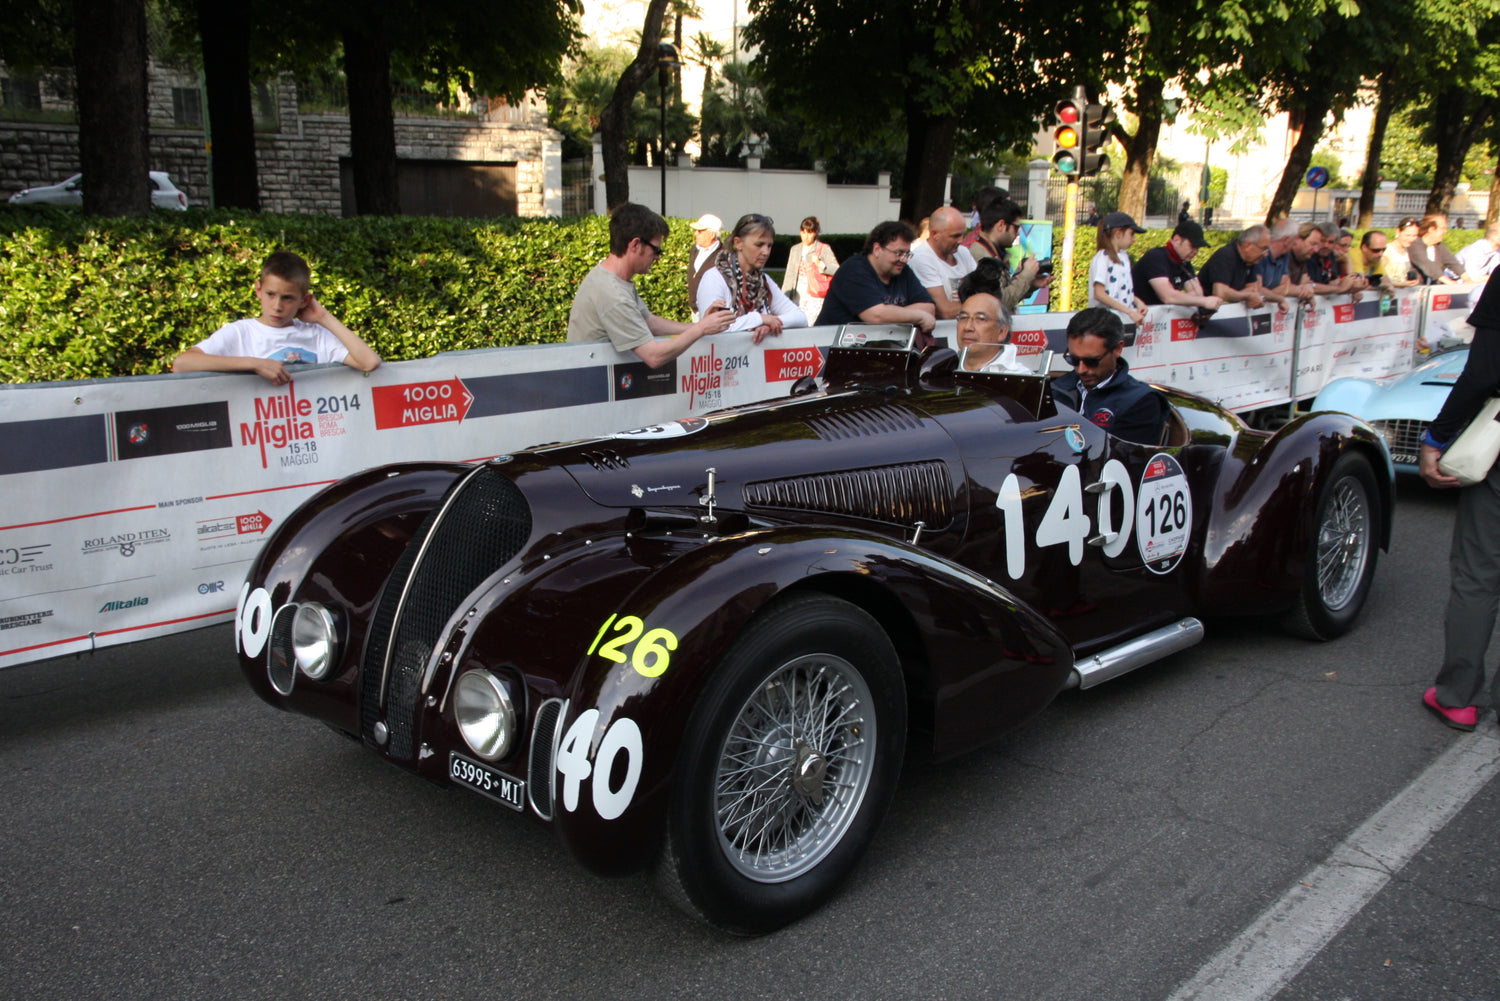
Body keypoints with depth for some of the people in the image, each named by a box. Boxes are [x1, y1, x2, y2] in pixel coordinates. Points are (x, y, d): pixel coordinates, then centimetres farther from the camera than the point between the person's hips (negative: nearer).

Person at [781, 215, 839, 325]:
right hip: (797, 297, 5)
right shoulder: (795, 249, 18)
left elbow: (836, 270, -6)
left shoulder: (824, 248, 3)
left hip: (815, 298, -4)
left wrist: (820, 264, -21)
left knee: (811, 326, -15)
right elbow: (789, 275, 19)